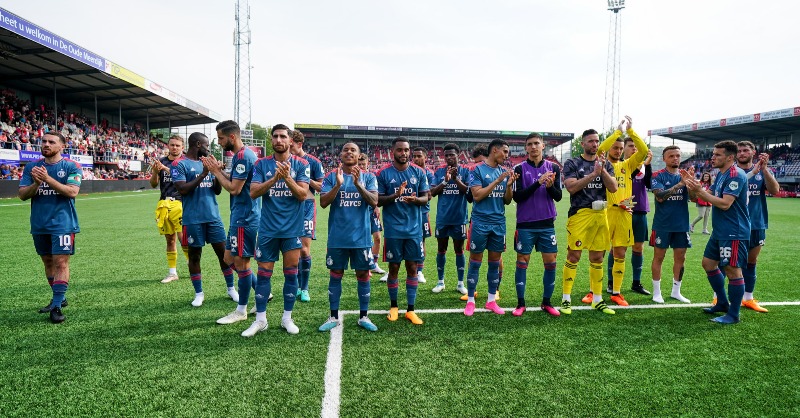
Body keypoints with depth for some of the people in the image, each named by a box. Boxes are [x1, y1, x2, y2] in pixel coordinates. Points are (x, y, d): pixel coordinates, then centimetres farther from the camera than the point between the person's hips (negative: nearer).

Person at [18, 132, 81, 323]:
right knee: (48, 261, 14)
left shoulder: (71, 166, -4)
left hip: (62, 223, -5)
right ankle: (59, 298, 29)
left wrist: (48, 179, -24)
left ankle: (57, 306, -7)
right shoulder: (31, 167, 8)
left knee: (61, 262, -10)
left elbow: (72, 192, -16)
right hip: (39, 224, 5)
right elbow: (22, 194, 2)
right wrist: (36, 183, -17)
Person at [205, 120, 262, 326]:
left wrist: (216, 171, -9)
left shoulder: (243, 156, -18)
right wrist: (218, 169, 6)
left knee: (241, 262, 0)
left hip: (244, 218, -10)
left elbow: (234, 189, -20)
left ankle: (241, 311, 13)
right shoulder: (241, 155, 14)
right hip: (241, 216, 10)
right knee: (230, 258, 16)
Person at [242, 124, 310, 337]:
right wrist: (274, 179, -21)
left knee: (291, 273, 6)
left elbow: (303, 194, -9)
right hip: (268, 229, 1)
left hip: (292, 229, -1)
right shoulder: (262, 164, 4)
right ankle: (260, 319, 16)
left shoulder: (301, 164, 0)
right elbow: (253, 192, -6)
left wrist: (287, 178, -24)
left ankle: (287, 318, 19)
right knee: (264, 273, 5)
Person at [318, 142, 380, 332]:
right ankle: (333, 317, 19)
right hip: (337, 236, 0)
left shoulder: (368, 177, 2)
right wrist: (338, 185, -21)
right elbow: (323, 202, -7)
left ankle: (363, 317, 19)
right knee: (336, 275, 7)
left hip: (361, 236, 0)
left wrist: (358, 183, -24)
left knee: (363, 275, 6)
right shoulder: (332, 177, 3)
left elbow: (374, 202, -11)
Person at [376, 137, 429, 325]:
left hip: (414, 229, 2)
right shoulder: (384, 173, -3)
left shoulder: (418, 172, 3)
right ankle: (393, 306, 25)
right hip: (393, 230, -2)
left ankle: (411, 310, 15)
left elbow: (425, 197, 6)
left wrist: (415, 199, -16)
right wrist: (395, 196, -20)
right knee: (394, 267, 7)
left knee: (412, 268, 5)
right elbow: (378, 200, -3)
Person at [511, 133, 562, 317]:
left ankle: (546, 302, 19)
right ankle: (520, 303, 12)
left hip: (547, 224, 3)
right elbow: (517, 196, -11)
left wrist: (550, 186, -19)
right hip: (525, 224, -2)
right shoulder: (520, 168, -2)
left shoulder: (553, 168, 5)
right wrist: (538, 182, -20)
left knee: (550, 263, 5)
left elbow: (558, 196, 2)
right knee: (522, 262, 2)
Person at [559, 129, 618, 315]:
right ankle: (566, 299, 6)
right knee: (573, 256, -4)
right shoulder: (572, 164, 0)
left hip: (600, 214, 5)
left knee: (597, 258, 10)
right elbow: (571, 187, -15)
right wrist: (593, 173, -19)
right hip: (579, 214, -5)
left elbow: (613, 188, 2)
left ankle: (597, 300, 20)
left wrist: (603, 170, -11)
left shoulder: (606, 164, 13)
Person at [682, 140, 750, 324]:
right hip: (719, 231, 10)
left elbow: (725, 203, -25)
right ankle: (722, 303, 29)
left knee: (732, 270, -4)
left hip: (733, 233, -10)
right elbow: (709, 197, 16)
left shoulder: (736, 175, -17)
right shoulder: (721, 174, 13)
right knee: (708, 263, 15)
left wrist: (700, 191, -21)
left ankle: (733, 314, 7)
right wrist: (693, 184, 4)